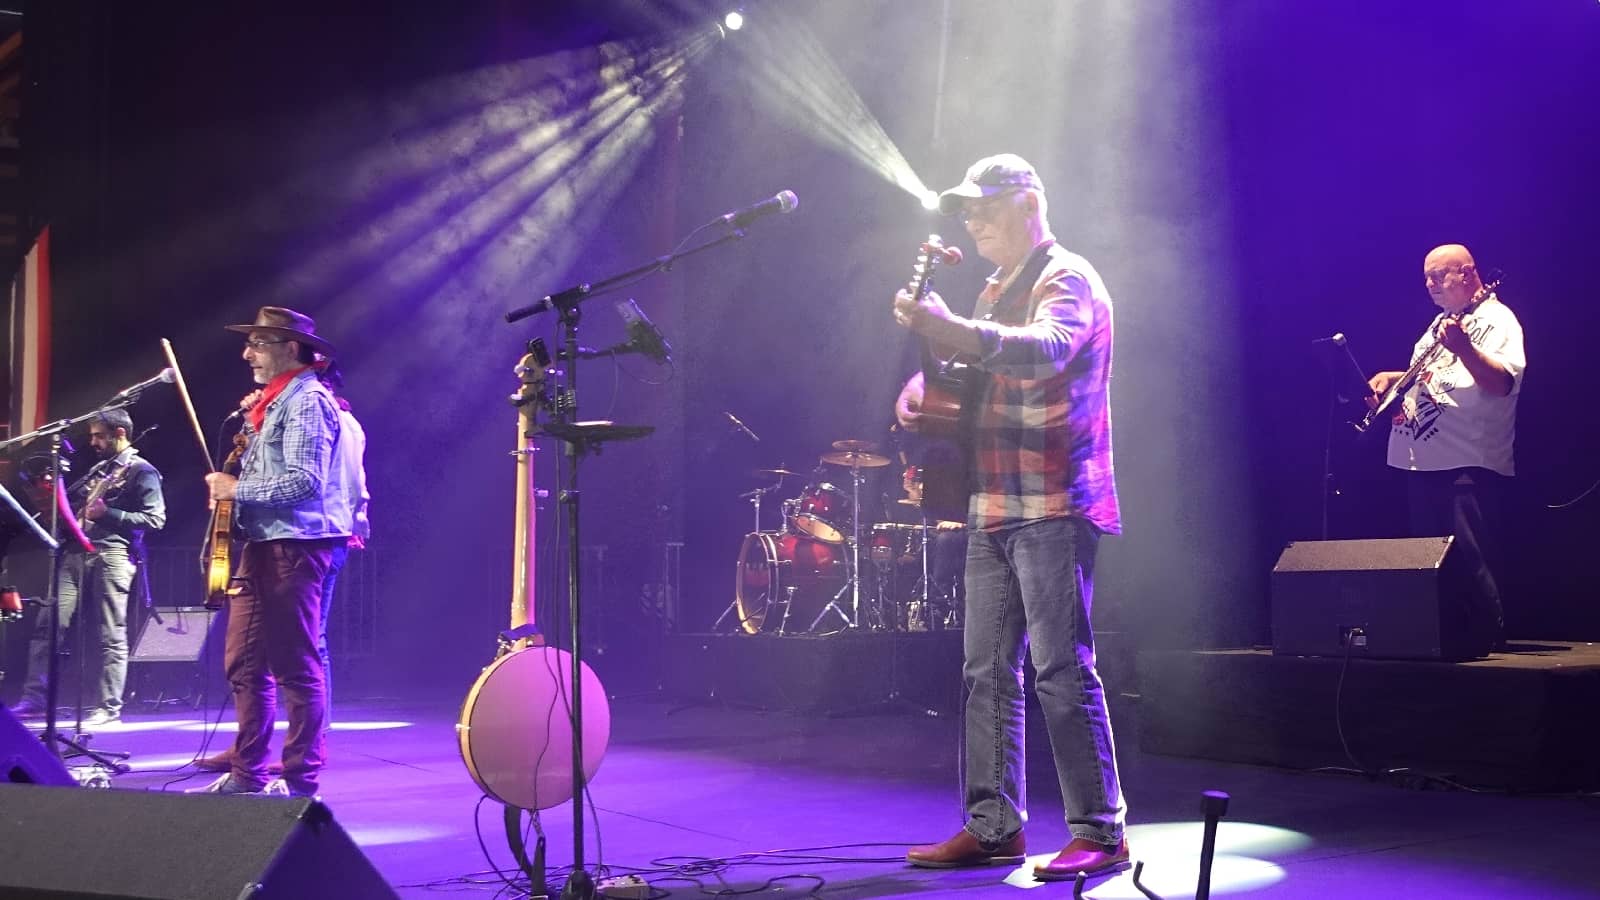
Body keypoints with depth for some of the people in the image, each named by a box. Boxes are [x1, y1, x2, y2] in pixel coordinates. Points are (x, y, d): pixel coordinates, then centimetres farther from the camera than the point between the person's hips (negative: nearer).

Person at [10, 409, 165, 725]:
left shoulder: (142, 471, 0)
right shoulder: (98, 469, 25)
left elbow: (155, 519, -9)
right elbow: (74, 502, 26)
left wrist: (107, 514, -15)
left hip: (112, 554, -7)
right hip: (77, 553, 8)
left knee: (112, 635, -5)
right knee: (48, 623, -2)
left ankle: (109, 707, -2)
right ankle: (35, 698, -1)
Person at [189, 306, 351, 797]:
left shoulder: (307, 401, -11)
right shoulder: (276, 402, 20)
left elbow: (304, 481, -20)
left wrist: (236, 489, -12)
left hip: (294, 546, -10)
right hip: (263, 545, 10)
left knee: (296, 667, -5)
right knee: (244, 663, 11)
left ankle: (300, 779, 0)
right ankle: (248, 773, 18)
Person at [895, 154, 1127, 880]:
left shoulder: (1067, 280, -7)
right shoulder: (999, 289, 20)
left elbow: (1045, 351, -28)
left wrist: (947, 328, -39)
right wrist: (921, 384, 8)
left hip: (1052, 507, -9)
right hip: (994, 506, 9)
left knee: (1061, 669, -9)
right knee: (987, 671, 8)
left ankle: (1099, 831, -1)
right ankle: (993, 826, 15)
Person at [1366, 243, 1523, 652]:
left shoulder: (1496, 319, -5)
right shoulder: (1442, 321, 22)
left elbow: (1502, 383, -20)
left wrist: (1463, 348, -34)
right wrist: (1390, 378, 12)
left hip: (1469, 464, -9)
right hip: (1423, 460, 9)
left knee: (1471, 558, -11)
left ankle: (1486, 638, -4)